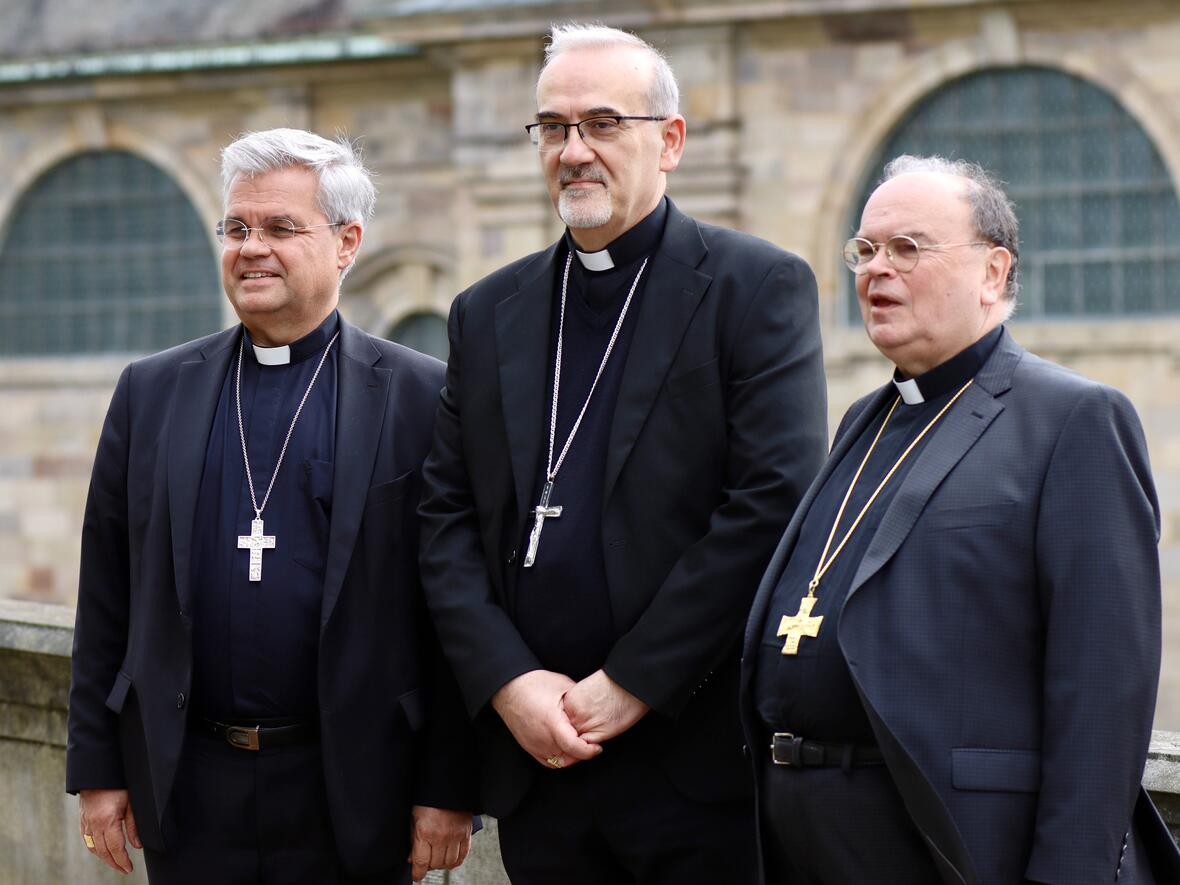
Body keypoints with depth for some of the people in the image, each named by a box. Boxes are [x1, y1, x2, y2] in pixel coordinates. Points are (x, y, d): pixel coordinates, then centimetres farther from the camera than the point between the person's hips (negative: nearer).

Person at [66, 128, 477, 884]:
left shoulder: (420, 397, -2)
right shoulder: (153, 392, 8)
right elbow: (107, 600, 9)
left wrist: (451, 788, -6)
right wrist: (97, 767, 5)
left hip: (351, 792, -2)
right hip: (187, 787, 3)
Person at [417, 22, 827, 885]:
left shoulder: (760, 287, -2)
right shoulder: (489, 313, 13)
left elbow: (773, 504, -11)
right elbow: (447, 517, 10)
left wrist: (631, 684, -13)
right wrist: (506, 679, -6)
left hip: (699, 760, -4)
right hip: (535, 759, 4)